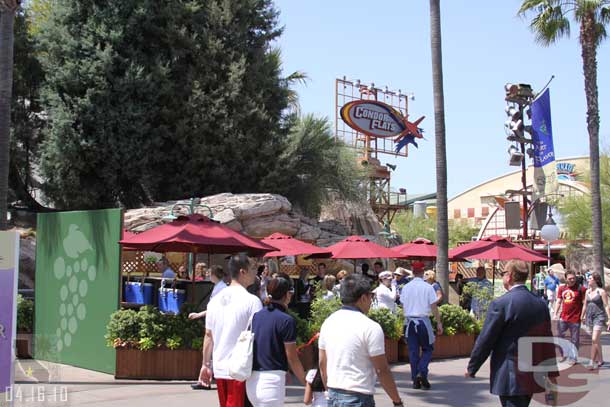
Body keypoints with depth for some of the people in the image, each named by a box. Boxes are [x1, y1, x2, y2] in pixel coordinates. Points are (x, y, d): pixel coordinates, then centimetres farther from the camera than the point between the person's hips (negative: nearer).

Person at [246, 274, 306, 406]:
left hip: (252, 380, 6)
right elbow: (292, 359, -9)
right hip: (272, 380, -6)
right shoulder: (286, 320, -12)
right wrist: (307, 383, 2)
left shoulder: (256, 316, 7)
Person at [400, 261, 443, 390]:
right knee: (427, 348, 10)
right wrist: (439, 323, 0)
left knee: (413, 351, 8)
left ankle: (415, 379, 9)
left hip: (409, 321, 3)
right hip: (423, 321, -3)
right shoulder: (427, 287, -8)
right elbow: (434, 307, -7)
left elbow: (403, 306, 8)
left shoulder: (406, 287, 3)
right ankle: (422, 372, -10)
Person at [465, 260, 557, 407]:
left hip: (511, 378, -7)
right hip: (533, 377, 7)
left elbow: (485, 340, -12)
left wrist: (471, 368, 0)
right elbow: (548, 343, 9)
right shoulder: (540, 303, 4)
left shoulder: (501, 304, -16)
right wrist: (551, 375, 17)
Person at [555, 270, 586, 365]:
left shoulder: (580, 288, -7)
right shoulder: (562, 288, 6)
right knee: (559, 336, 10)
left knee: (574, 340, 6)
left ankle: (573, 358, 18)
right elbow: (558, 302, 11)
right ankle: (564, 353, 28)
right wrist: (555, 314, 4)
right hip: (563, 318, 4)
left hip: (575, 319, -4)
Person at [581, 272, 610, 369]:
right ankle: (600, 360, 25)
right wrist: (582, 317, 20)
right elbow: (585, 305, 18)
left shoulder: (601, 291, -8)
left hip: (599, 317, -7)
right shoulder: (587, 292, 10)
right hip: (589, 317, 7)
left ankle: (592, 361, -10)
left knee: (594, 340, -13)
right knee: (595, 341, 14)